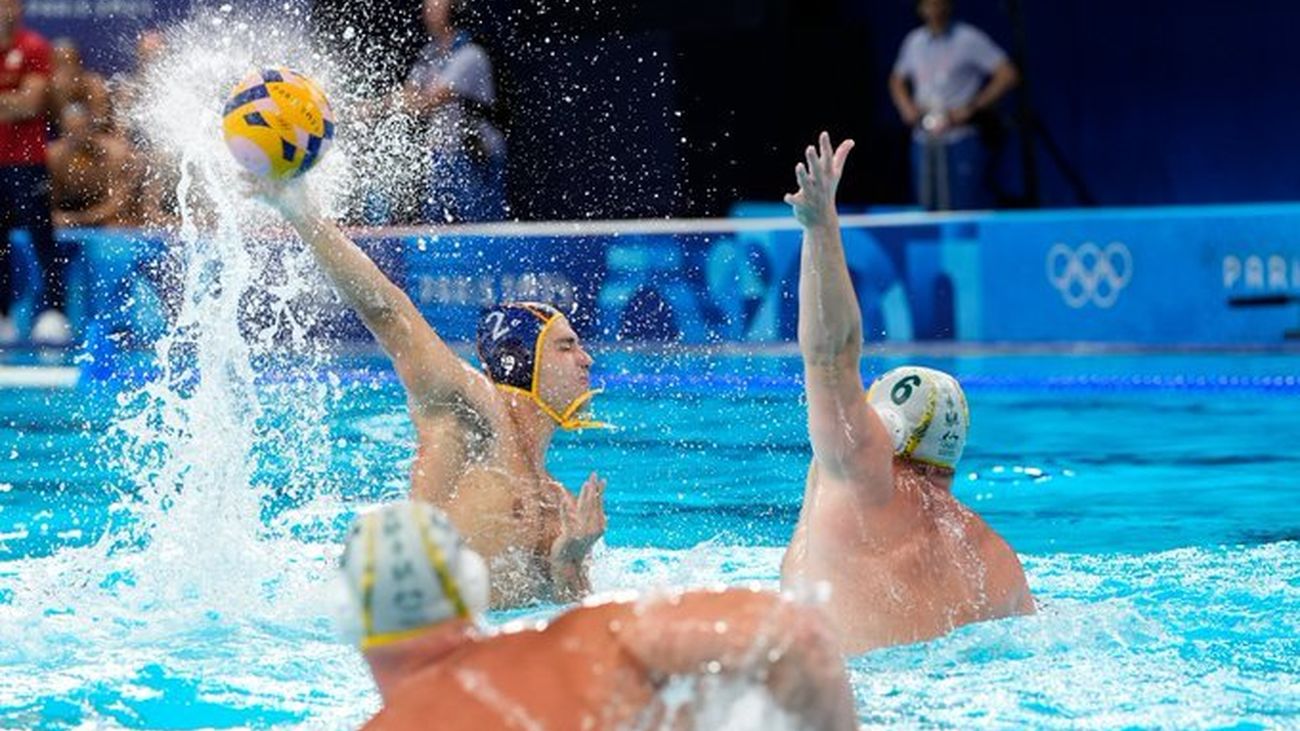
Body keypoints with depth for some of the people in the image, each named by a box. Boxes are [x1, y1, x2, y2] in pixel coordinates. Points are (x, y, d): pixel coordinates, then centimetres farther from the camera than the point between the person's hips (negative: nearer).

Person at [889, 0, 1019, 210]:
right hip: (923, 143, 5)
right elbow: (897, 80, 29)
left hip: (961, 143, -5)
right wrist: (906, 107, 7)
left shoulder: (969, 39, -5)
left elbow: (1008, 75, -9)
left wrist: (970, 109, -13)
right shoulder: (913, 42, 12)